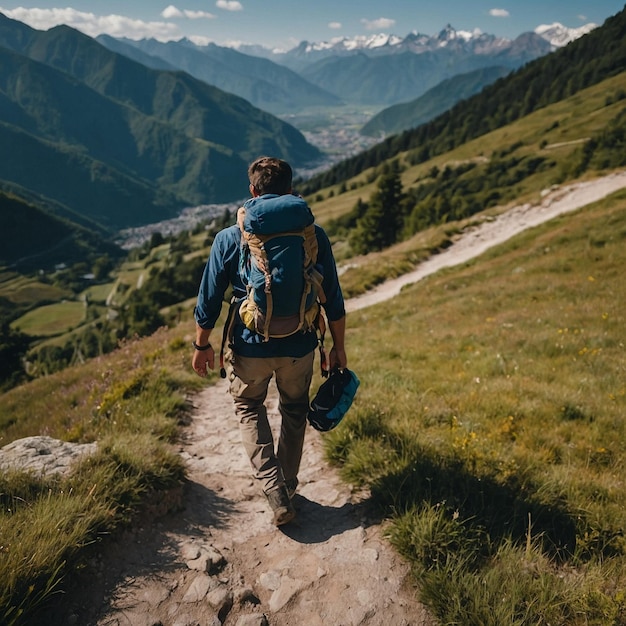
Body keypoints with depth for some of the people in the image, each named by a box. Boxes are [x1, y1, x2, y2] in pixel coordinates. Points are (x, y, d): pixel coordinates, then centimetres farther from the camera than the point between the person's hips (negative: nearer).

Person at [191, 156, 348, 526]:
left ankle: (274, 491, 12)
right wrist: (339, 347, 10)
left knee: (249, 407, 24)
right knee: (294, 411, 25)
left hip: (250, 347, -1)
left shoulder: (230, 239, -8)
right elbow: (334, 301, -3)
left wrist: (202, 345, 10)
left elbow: (209, 300, -4)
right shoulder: (314, 236, -6)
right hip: (299, 347, 1)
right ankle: (288, 488, 37)